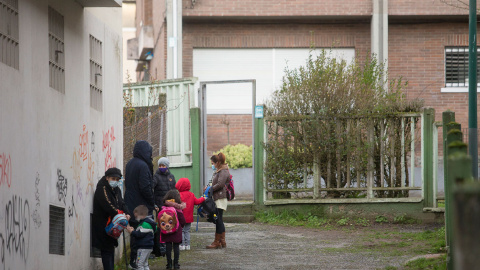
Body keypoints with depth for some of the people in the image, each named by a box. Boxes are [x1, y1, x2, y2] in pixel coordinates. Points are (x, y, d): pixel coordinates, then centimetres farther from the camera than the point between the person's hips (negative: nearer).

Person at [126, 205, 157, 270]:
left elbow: (140, 234, -23)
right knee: (145, 264, 16)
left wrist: (131, 231, -13)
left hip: (144, 248, -11)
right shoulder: (145, 222, 17)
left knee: (139, 264, -10)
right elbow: (139, 233, 20)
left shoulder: (145, 224, -18)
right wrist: (133, 230, 4)